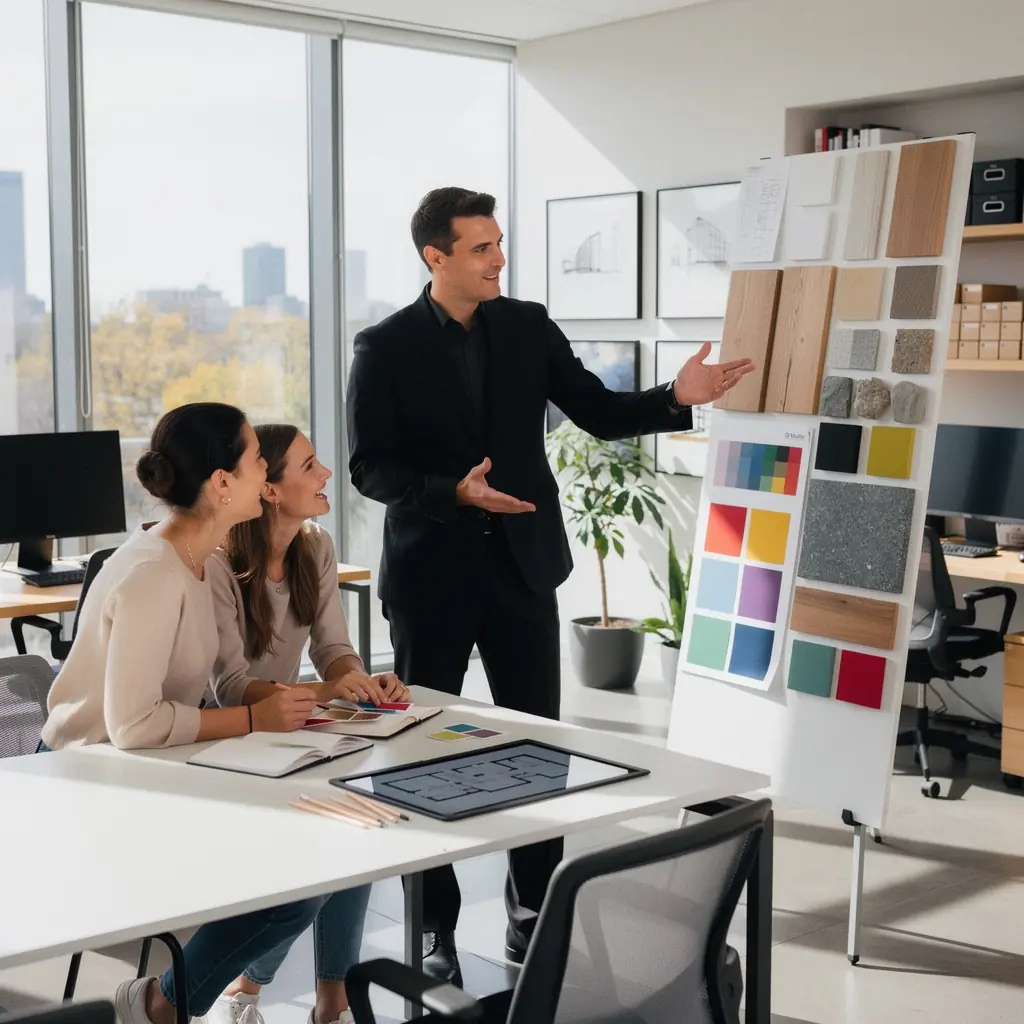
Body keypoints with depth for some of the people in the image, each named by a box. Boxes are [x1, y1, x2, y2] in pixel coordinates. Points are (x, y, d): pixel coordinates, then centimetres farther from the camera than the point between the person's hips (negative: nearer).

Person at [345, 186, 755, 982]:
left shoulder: (529, 326, 3)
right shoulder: (385, 348, -6)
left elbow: (600, 412, 1)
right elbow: (369, 468, -9)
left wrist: (677, 398, -16)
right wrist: (454, 491, -25)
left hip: (521, 565, 3)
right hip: (432, 573, -2)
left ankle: (535, 914, 21)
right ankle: (435, 925, 22)